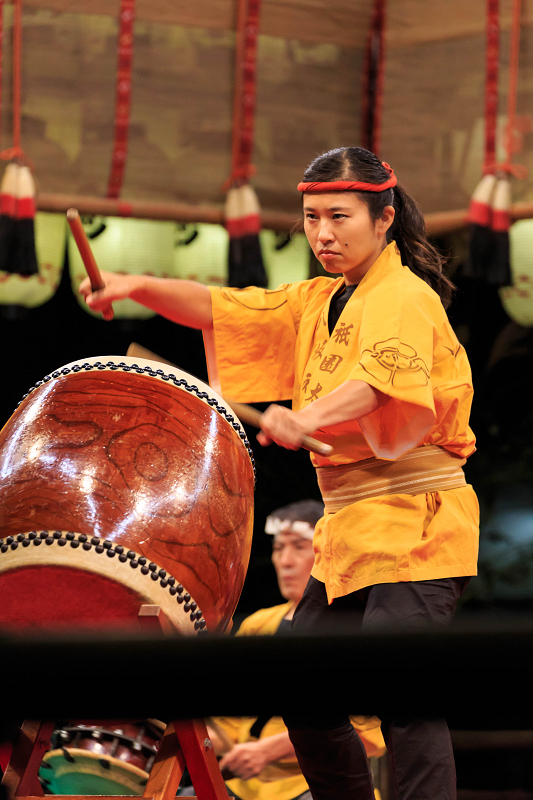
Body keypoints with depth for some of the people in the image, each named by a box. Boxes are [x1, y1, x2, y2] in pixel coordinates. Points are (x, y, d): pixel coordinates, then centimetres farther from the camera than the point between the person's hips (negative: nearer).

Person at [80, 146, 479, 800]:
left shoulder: (403, 296, -10)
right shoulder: (320, 302, 18)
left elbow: (387, 373, -31)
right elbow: (225, 310, 12)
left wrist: (309, 417, -50)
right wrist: (143, 288, -7)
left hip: (413, 526, -9)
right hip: (350, 528, 9)